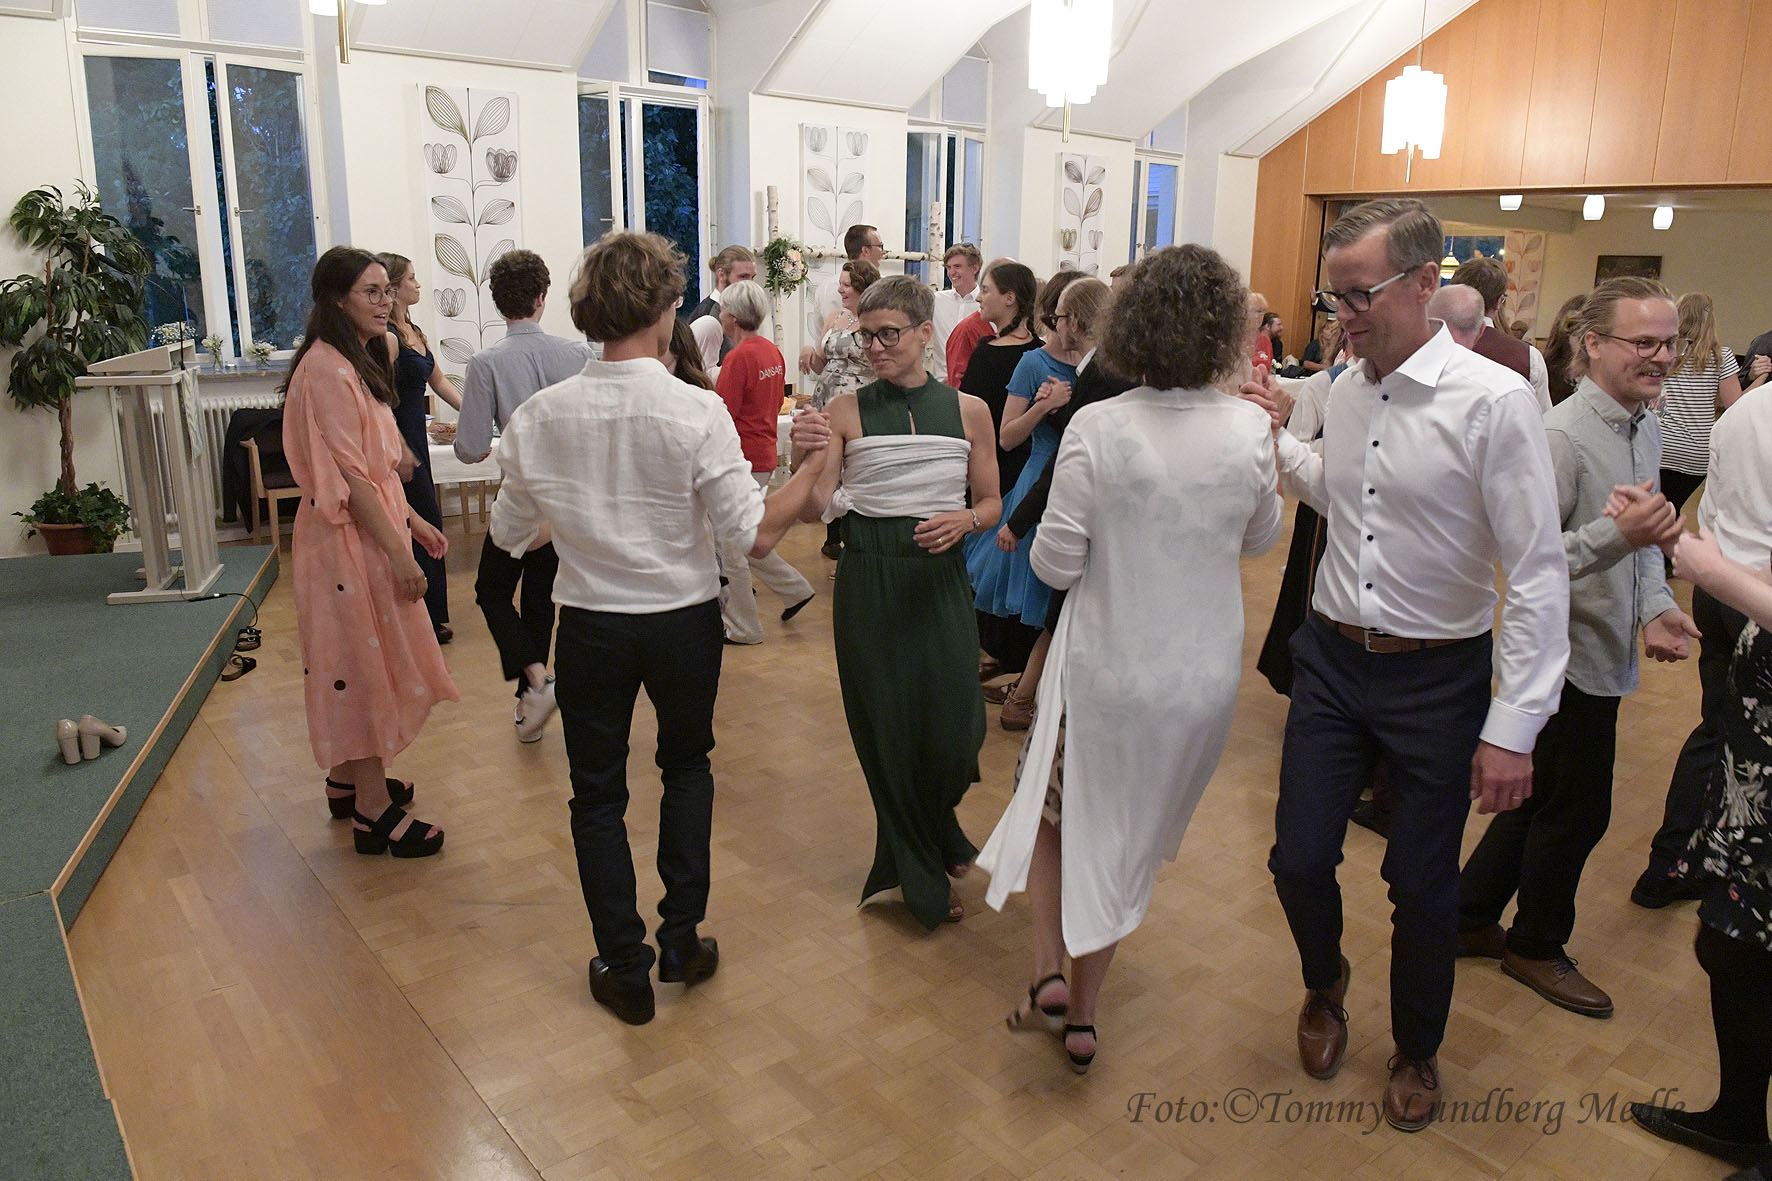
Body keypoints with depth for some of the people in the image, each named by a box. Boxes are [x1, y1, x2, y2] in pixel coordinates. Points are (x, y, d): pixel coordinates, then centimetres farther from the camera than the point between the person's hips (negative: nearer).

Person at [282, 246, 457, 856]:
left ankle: (347, 780, 32)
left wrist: (412, 521, 15)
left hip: (372, 526, 10)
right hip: (349, 537, -10)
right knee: (363, 660, -3)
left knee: (363, 659, 18)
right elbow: (350, 477, -23)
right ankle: (375, 811, 7)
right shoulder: (328, 369, -19)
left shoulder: (358, 361, 14)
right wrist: (399, 552, -22)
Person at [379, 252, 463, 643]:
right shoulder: (388, 338, -17)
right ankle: (429, 620, 7)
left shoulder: (414, 332, 13)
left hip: (414, 440, 10)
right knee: (425, 527, -3)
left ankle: (428, 619, 24)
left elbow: (439, 380, 19)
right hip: (398, 443, -10)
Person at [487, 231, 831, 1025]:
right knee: (687, 768, 24)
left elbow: (509, 535, 1)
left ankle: (624, 969, 24)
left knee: (597, 793, 16)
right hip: (684, 623, 0)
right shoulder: (697, 411, -18)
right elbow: (757, 535, -18)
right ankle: (683, 940, 28)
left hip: (591, 625, 1)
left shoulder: (540, 416, -9)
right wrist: (814, 463, -5)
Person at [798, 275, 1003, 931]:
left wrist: (964, 519, -12)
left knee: (953, 731, -2)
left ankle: (934, 835, 36)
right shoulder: (846, 413, 0)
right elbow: (817, 508, -6)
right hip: (868, 582, -1)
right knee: (886, 728, 5)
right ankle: (922, 880, 27)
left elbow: (992, 504, 10)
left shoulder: (967, 410, 4)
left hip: (940, 581, 1)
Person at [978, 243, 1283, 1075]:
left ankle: (1048, 966, 11)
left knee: (1053, 808, 24)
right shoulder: (1250, 430, -9)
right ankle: (1082, 1013, 32)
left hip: (1104, 669, -3)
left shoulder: (1097, 429, -18)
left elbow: (1055, 563, -14)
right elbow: (1259, 539, 8)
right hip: (1205, 674, 3)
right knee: (1129, 836, 20)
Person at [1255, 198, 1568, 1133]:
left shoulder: (1494, 400, -17)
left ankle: (1416, 1051, 39)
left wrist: (1512, 728, -19)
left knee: (1423, 888, 10)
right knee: (1299, 859, 7)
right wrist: (1276, 438, 5)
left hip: (1437, 678, -4)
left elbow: (1539, 573, -17)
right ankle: (1324, 986, 42)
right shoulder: (1345, 392, 1)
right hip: (1332, 658, 4)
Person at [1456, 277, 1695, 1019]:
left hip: (1606, 652, 9)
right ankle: (1536, 946, 28)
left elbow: (1645, 541, 16)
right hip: (1570, 652, -9)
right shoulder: (1562, 436, -20)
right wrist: (1620, 533, -38)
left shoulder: (1647, 430, 9)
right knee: (1577, 810, 6)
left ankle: (1469, 917, 34)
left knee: (1546, 796, 19)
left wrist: (1655, 607, 0)